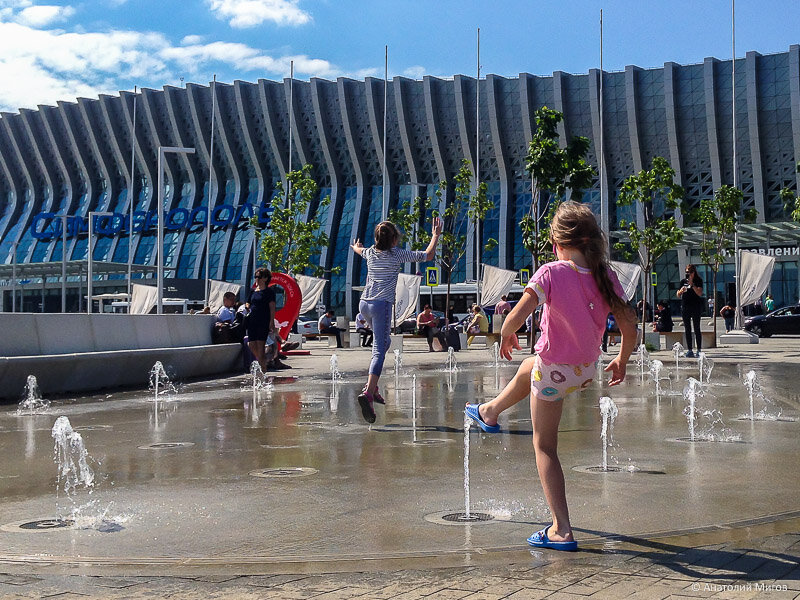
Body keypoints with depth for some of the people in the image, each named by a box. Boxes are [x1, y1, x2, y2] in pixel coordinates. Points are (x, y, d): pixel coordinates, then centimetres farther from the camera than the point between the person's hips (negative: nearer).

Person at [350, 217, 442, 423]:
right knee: (379, 351, -12)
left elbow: (358, 249, 40)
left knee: (384, 342, 25)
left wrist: (355, 246, 64)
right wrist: (435, 236, 20)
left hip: (364, 303, 7)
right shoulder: (397, 254, -2)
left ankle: (372, 385, 17)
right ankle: (368, 392, -31)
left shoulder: (370, 253, 13)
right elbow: (428, 255, 5)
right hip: (382, 305, -7)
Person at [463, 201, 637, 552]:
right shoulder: (605, 276, -8)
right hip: (587, 370, 6)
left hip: (554, 371, -6)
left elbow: (516, 317, -30)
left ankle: (562, 530, 5)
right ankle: (489, 412, 61)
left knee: (545, 447, 9)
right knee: (527, 368, 36)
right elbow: (629, 327, -4)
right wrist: (621, 361, 14)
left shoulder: (551, 273, -22)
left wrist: (505, 337, -7)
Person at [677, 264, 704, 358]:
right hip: (685, 307, 4)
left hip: (696, 307, -4)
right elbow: (678, 295, 14)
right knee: (687, 329, 3)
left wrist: (692, 284, -19)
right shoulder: (683, 281, 12)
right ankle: (689, 350, 6)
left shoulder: (698, 281, 1)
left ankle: (699, 350, -2)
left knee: (697, 329, -4)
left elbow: (700, 293, -11)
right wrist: (681, 291, -8)